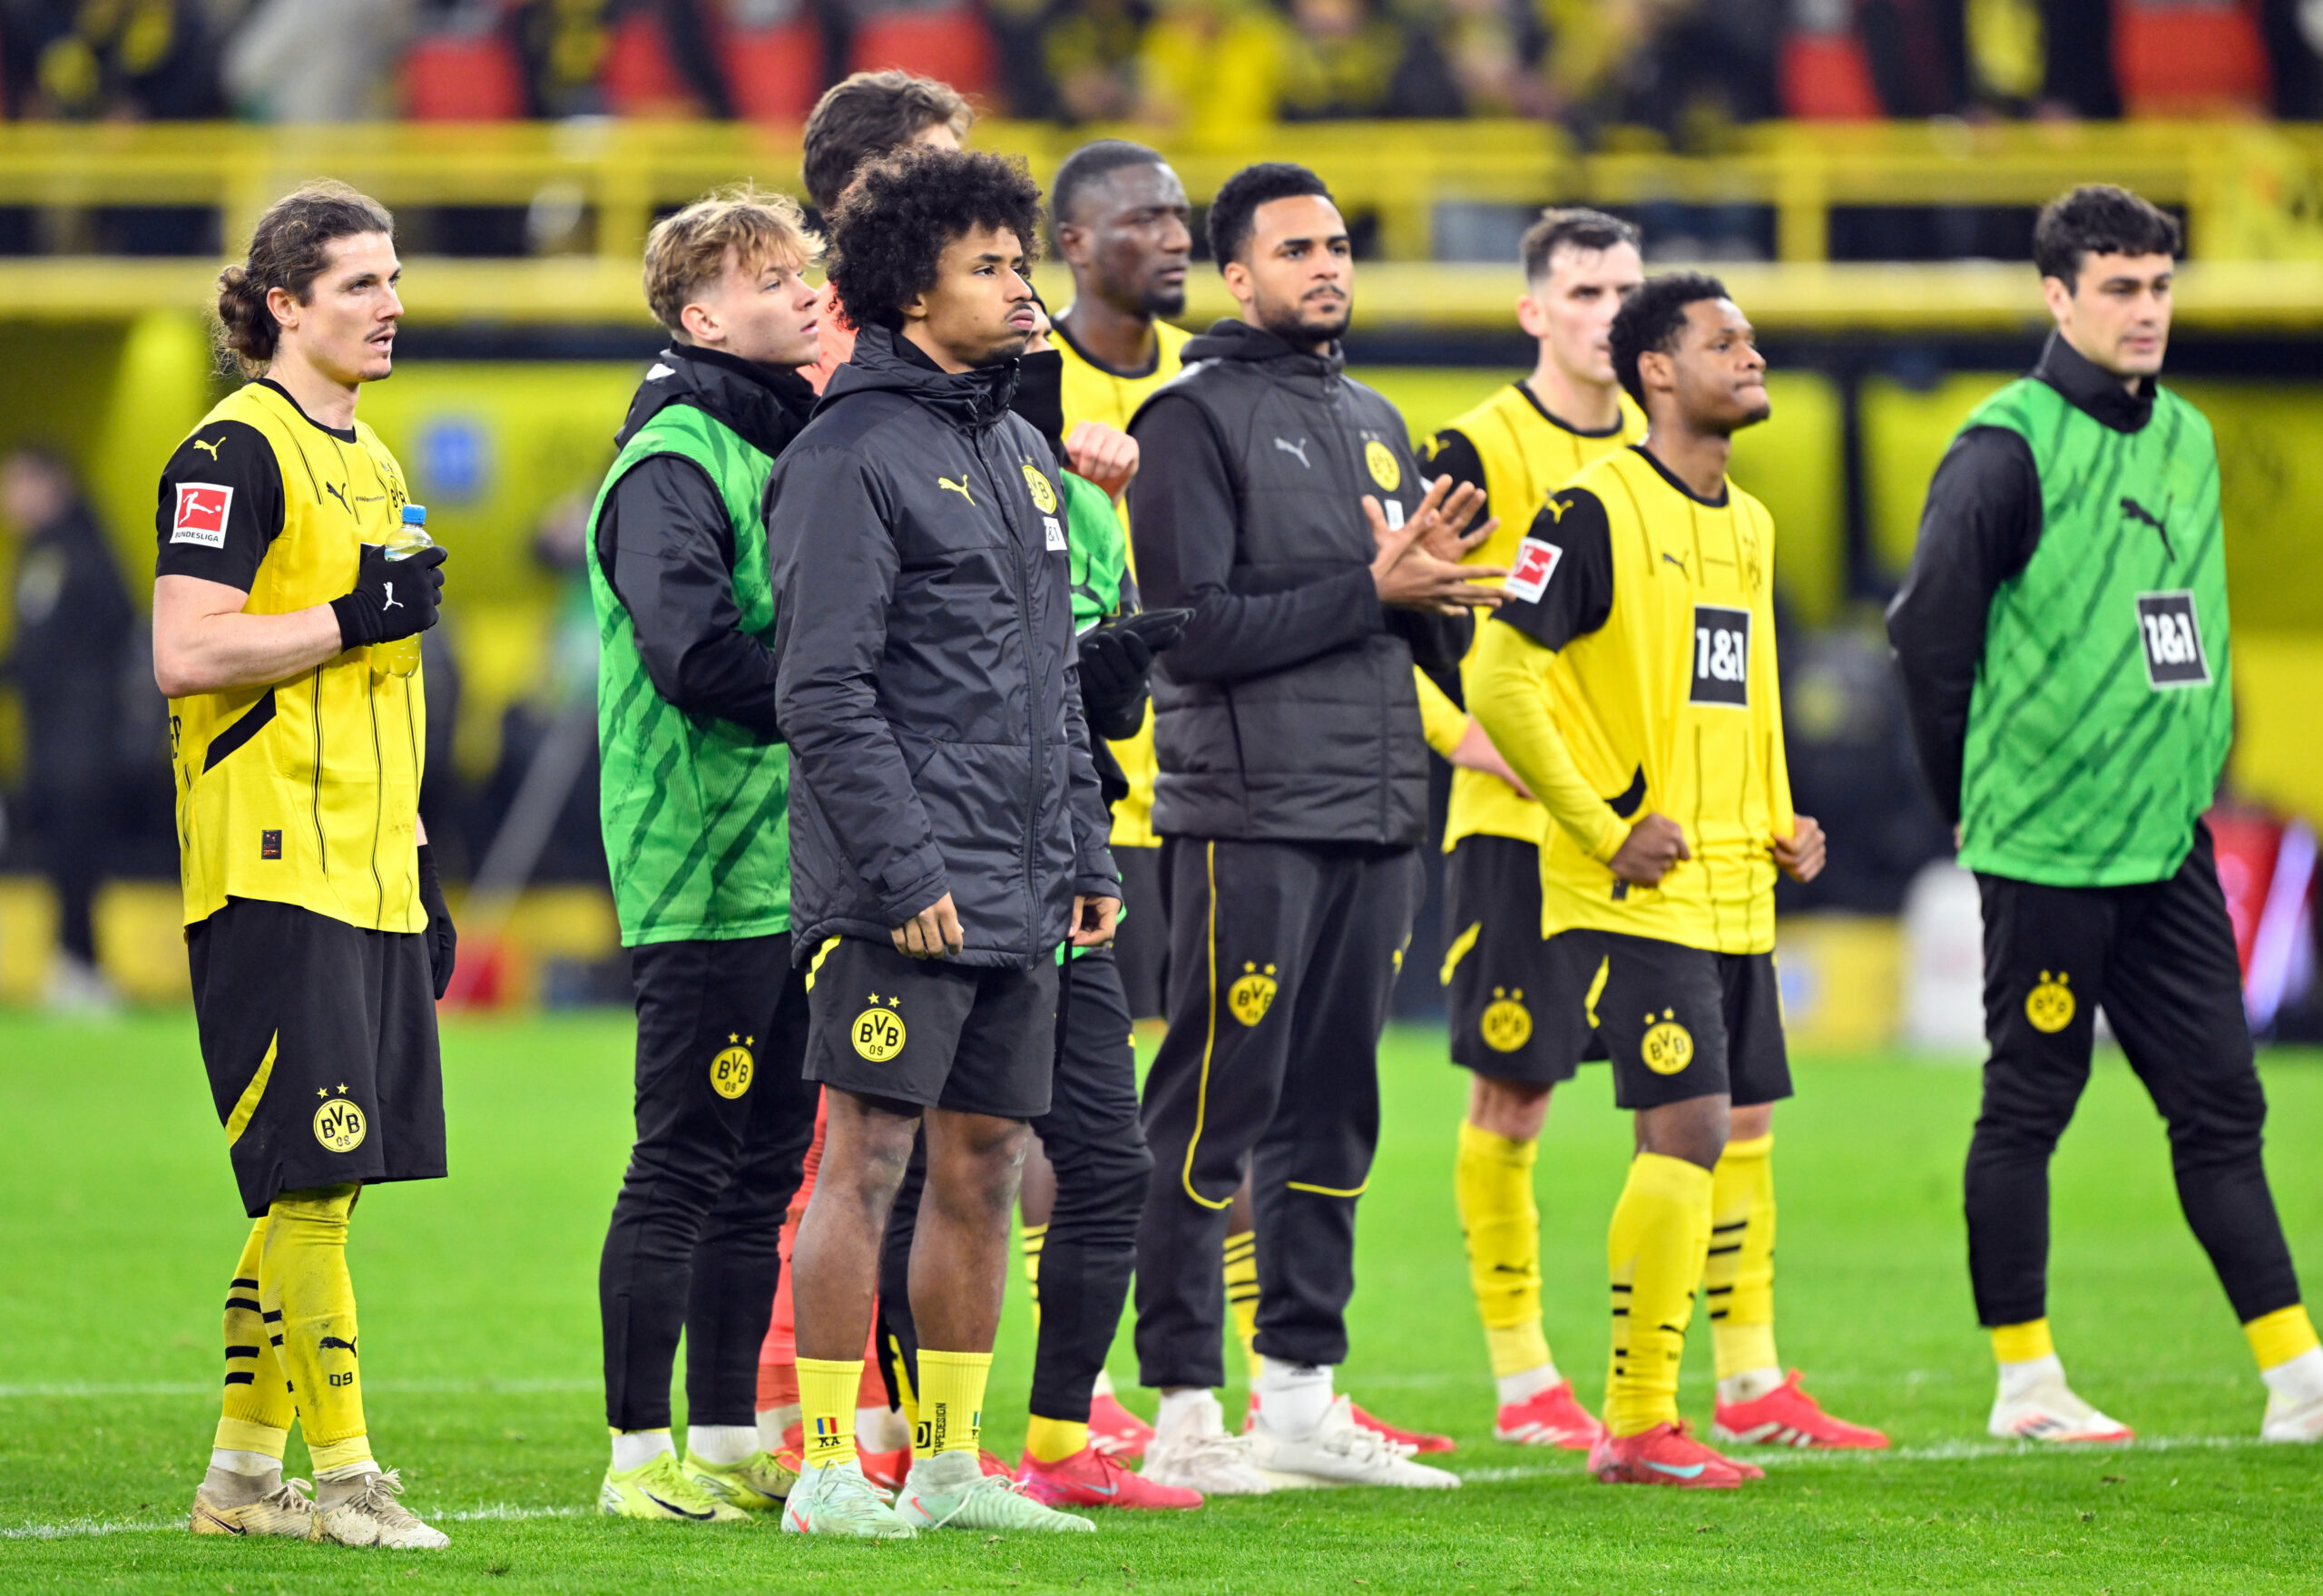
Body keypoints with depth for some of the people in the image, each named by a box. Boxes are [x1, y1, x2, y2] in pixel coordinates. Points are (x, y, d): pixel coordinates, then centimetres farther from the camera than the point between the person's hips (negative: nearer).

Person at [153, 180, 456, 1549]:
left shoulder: (372, 462, 20)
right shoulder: (236, 452, -8)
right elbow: (185, 653, -18)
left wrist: (420, 870, 23)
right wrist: (354, 618, -16)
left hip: (367, 874, 9)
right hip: (274, 871, -9)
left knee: (321, 1180, 9)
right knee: (312, 1177, -9)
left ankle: (244, 1468, 15)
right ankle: (343, 1472, -7)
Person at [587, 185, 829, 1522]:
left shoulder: (800, 447, 17)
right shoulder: (673, 464, -12)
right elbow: (697, 657, -24)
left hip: (800, 862, 9)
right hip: (706, 873, -9)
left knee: (764, 1165, 12)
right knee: (682, 1168, -5)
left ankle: (728, 1443, 18)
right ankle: (641, 1455, 0)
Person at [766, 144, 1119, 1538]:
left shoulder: (1022, 454, 18)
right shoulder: (853, 456, -9)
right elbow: (825, 691, -15)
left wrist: (1088, 856, 16)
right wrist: (905, 869, -19)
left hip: (1018, 898, 8)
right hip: (902, 899, -8)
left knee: (985, 1165, 9)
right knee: (868, 1159, -6)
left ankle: (951, 1462, 15)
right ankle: (828, 1468, -3)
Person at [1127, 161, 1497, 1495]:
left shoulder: (1376, 424, 19)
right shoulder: (1195, 419, -5)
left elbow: (1430, 634, 21)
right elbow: (1190, 627, -15)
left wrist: (1442, 592, -2)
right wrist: (1370, 592, -14)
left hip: (1378, 819, 8)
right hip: (1250, 819, -8)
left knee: (1333, 1118, 10)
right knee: (1214, 1118, -6)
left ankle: (1304, 1395, 16)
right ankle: (1186, 1411, -5)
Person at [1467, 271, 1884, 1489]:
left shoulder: (1748, 525, 16)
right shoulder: (1596, 510, -11)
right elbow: (1498, 679, -14)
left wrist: (1778, 822, 14)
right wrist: (1602, 829, -15)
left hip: (1734, 890, 8)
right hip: (1638, 891, -8)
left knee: (1740, 1127, 10)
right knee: (1685, 1128, -13)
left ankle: (1752, 1387, 19)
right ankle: (1636, 1423, -10)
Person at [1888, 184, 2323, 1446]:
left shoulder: (2186, 439, 12)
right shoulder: (2009, 448, -11)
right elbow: (1929, 629, -11)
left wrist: (2194, 766, 14)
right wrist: (1975, 799, -3)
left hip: (2168, 842, 7)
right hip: (2048, 848, -7)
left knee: (2220, 1105, 5)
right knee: (2028, 1107, 2)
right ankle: (2026, 1385, 10)